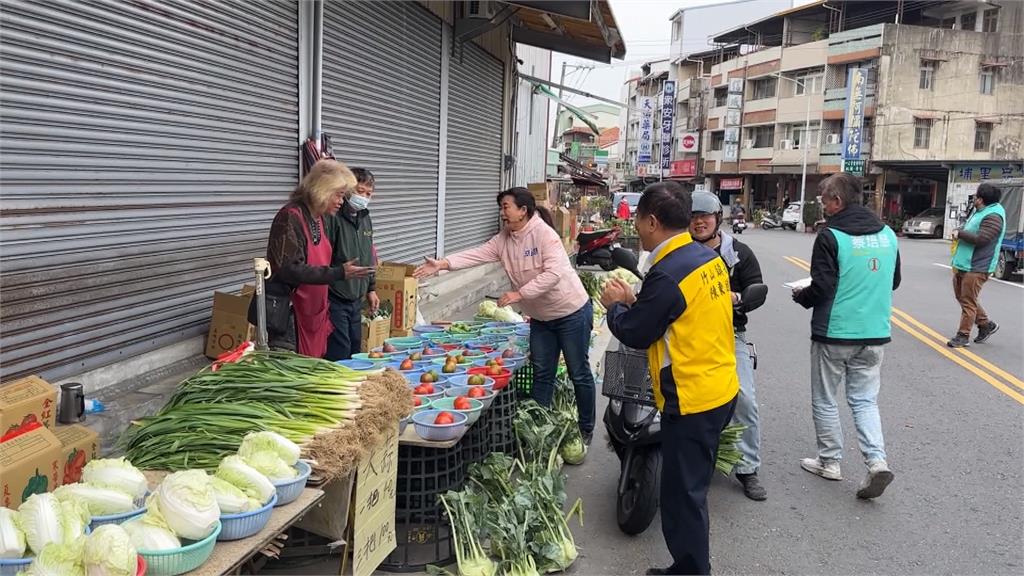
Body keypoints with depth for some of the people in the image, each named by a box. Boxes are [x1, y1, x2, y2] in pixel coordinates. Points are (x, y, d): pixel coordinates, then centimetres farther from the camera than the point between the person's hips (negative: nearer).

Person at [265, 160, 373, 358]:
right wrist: (338, 273, -23)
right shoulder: (291, 217, -17)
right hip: (292, 315, -8)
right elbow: (289, 270, -24)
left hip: (316, 313, 9)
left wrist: (343, 268, 7)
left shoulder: (318, 218, 9)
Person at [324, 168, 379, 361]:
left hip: (356, 300, 9)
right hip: (334, 300, -9)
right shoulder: (332, 218, -16)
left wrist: (370, 288, 21)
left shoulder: (365, 218, 12)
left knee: (355, 351, 16)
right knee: (339, 356, -6)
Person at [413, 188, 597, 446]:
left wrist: (519, 294, -32)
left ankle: (586, 429, 19)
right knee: (542, 373, 13)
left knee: (579, 373, 6)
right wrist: (442, 264, -23)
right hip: (541, 317, 7)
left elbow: (554, 273, -30)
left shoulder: (544, 233, -21)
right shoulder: (504, 239, -1)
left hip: (571, 313, -7)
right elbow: (477, 254, -10)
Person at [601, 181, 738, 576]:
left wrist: (615, 305, 3)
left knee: (683, 494, 3)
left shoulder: (667, 274, -24)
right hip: (722, 390, 10)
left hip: (692, 401, -10)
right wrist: (634, 301, 9)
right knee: (694, 485, 25)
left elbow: (634, 334, -15)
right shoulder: (708, 257, 5)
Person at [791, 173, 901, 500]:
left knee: (824, 400, 11)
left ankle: (829, 461, 21)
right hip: (875, 334, 6)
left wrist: (800, 297, 2)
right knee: (865, 400, 14)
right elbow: (894, 281, 15)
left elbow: (822, 288, -17)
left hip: (834, 333, -6)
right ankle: (877, 460, 0)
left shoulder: (831, 236, -15)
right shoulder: (887, 234, 6)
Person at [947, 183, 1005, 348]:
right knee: (961, 296, 19)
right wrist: (959, 233, 3)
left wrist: (959, 233, -16)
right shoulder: (980, 211, 12)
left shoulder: (993, 217, -18)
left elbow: (981, 238, -28)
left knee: (968, 302, -4)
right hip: (963, 264, 10)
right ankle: (986, 324, 31)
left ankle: (963, 336, 3)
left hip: (976, 267, -10)